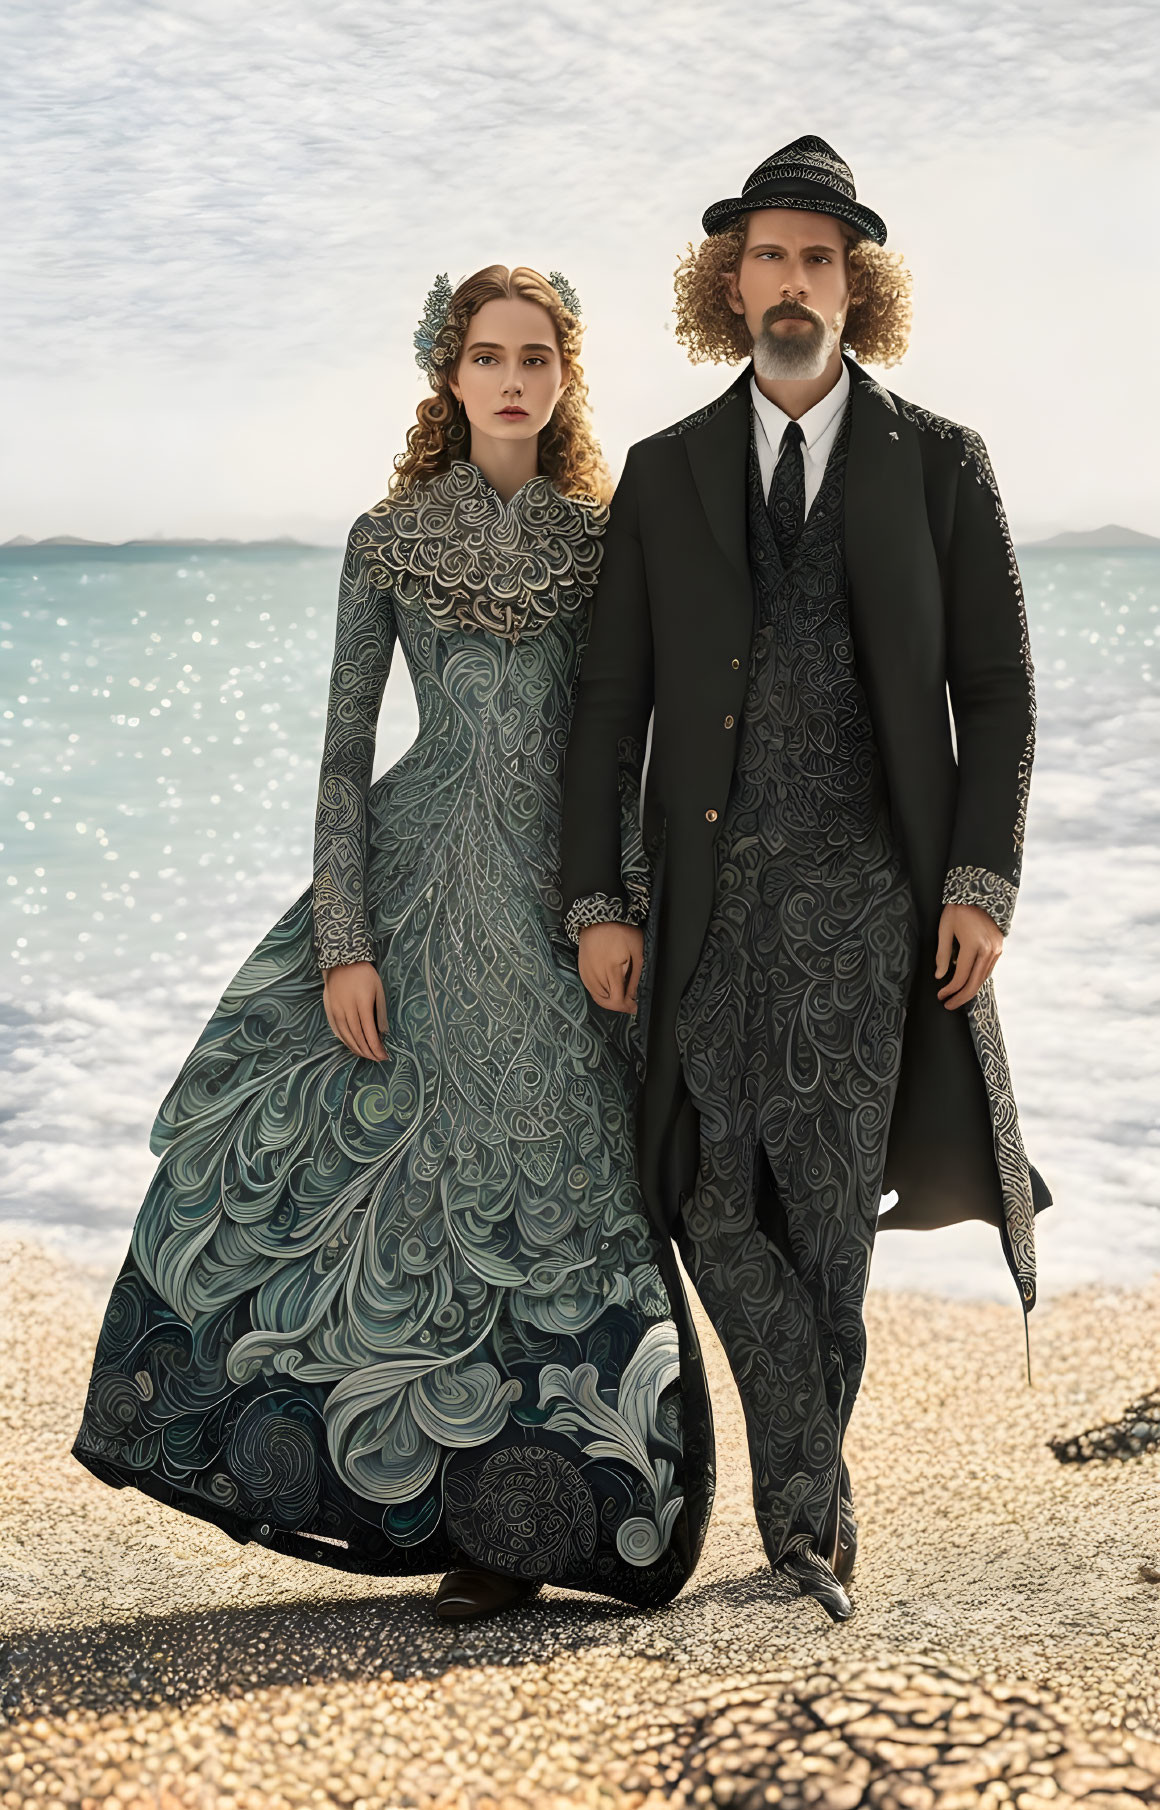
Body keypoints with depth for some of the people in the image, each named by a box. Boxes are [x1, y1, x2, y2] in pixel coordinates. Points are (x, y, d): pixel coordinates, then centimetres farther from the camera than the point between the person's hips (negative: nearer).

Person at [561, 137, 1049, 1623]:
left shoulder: (938, 464, 6)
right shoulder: (664, 474, 10)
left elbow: (996, 688, 4)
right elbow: (610, 702, 7)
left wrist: (982, 880, -7)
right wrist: (596, 901, -1)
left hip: (869, 886, -2)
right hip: (711, 888, 2)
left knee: (829, 1197, 0)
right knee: (712, 1196, -1)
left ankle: (798, 1490, 18)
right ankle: (813, 1493, 13)